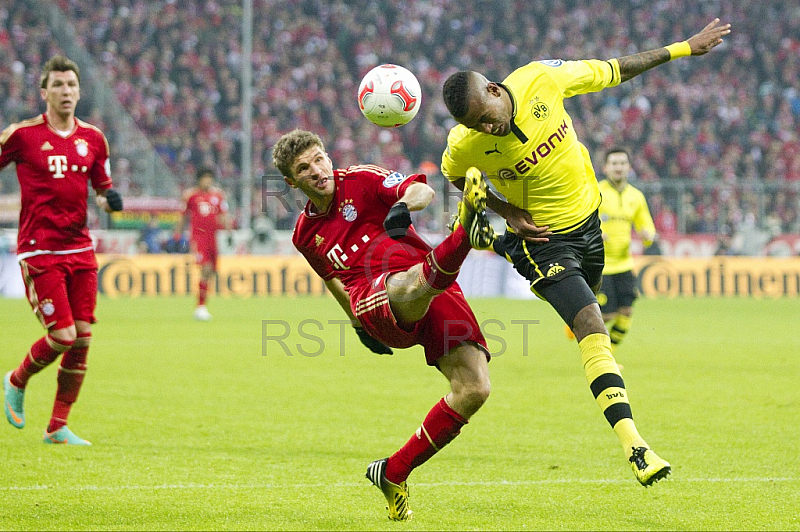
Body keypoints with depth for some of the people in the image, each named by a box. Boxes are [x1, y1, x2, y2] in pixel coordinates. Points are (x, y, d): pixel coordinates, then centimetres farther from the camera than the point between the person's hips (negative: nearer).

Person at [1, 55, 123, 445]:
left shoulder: (93, 139, 9)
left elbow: (103, 187, 20)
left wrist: (108, 200, -3)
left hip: (79, 248, 5)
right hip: (39, 250, -5)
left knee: (82, 338, -1)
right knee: (62, 335, -13)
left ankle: (58, 427, 11)